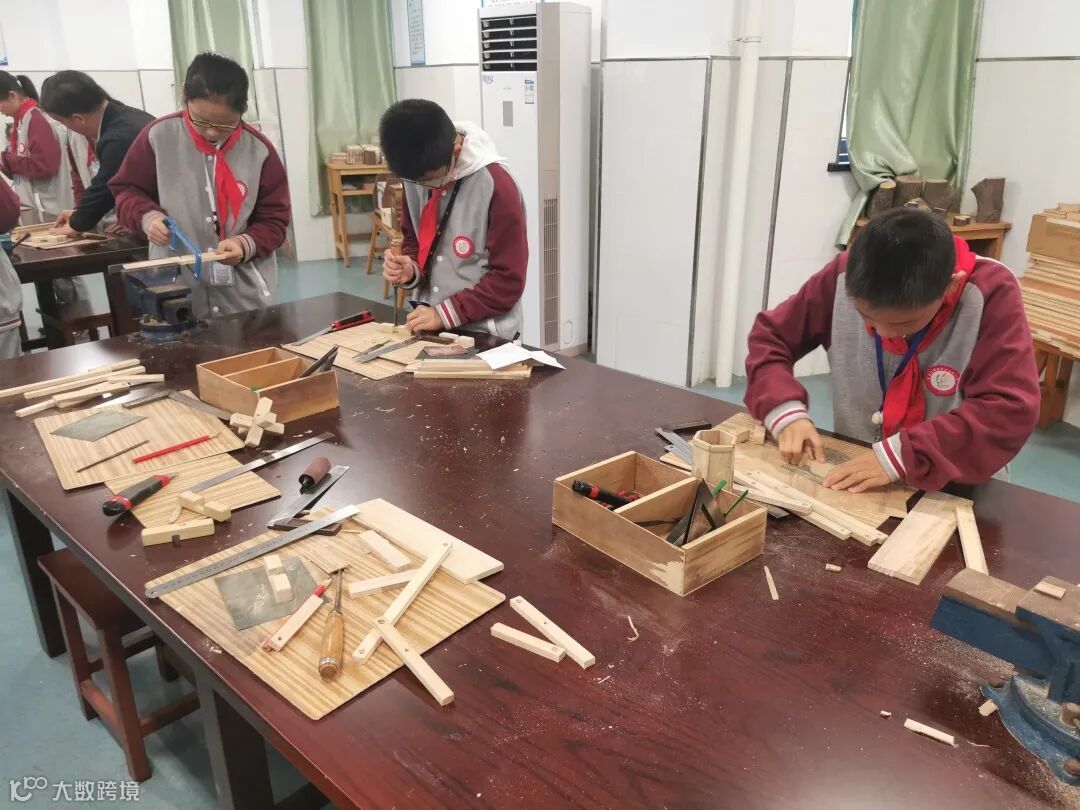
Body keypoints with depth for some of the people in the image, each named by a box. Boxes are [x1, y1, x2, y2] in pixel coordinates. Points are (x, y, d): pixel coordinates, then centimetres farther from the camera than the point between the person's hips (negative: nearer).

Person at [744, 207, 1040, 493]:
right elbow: (769, 336, -1)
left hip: (953, 491, 0)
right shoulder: (844, 277, -11)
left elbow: (1012, 412, -21)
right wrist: (785, 410, -16)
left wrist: (900, 454, -28)